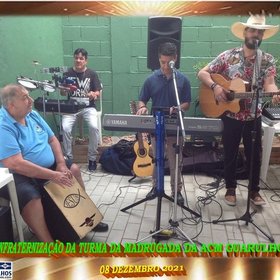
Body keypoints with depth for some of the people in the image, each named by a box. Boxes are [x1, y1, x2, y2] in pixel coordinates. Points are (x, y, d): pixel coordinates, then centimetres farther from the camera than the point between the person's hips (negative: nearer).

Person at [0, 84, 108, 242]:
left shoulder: (32, 115, 3)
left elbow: (52, 139, 9)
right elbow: (16, 164, -31)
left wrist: (61, 164, -7)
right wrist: (53, 175, -30)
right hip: (17, 176, -8)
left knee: (74, 169, 9)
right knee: (31, 197, -35)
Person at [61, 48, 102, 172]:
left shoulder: (92, 74, 2)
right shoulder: (68, 73, 4)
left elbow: (98, 93, 0)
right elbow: (62, 92, 8)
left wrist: (93, 94, -24)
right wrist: (67, 90, -15)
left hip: (88, 107, -1)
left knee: (94, 127, -28)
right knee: (65, 128, -25)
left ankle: (92, 158, -9)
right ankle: (68, 158, -5)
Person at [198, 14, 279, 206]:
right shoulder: (228, 56, -4)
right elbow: (203, 73, -3)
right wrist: (215, 87, -21)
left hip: (254, 116, 2)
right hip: (230, 116, -1)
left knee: (255, 154, 11)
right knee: (230, 154, 10)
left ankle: (254, 190, 31)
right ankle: (230, 189, 29)